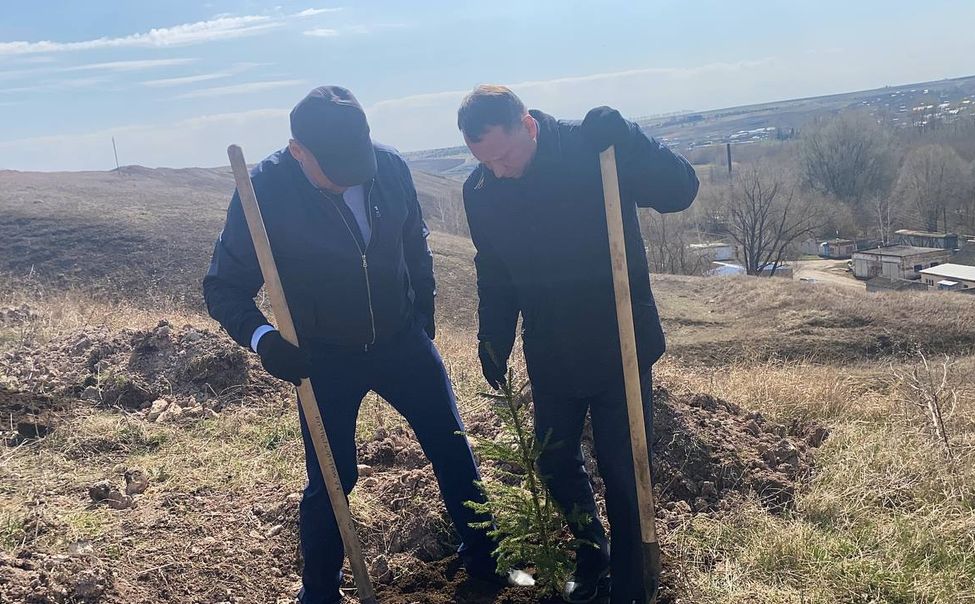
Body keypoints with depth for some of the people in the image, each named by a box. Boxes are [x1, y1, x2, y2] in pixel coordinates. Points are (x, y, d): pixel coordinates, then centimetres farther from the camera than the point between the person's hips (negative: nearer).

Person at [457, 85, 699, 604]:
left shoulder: (593, 149, -18)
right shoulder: (480, 191, -4)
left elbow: (680, 191, -24)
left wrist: (623, 137, -37)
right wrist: (493, 341, 4)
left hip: (619, 347, -4)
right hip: (550, 356, 4)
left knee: (622, 471, 4)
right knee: (554, 463, 15)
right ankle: (591, 554, 41)